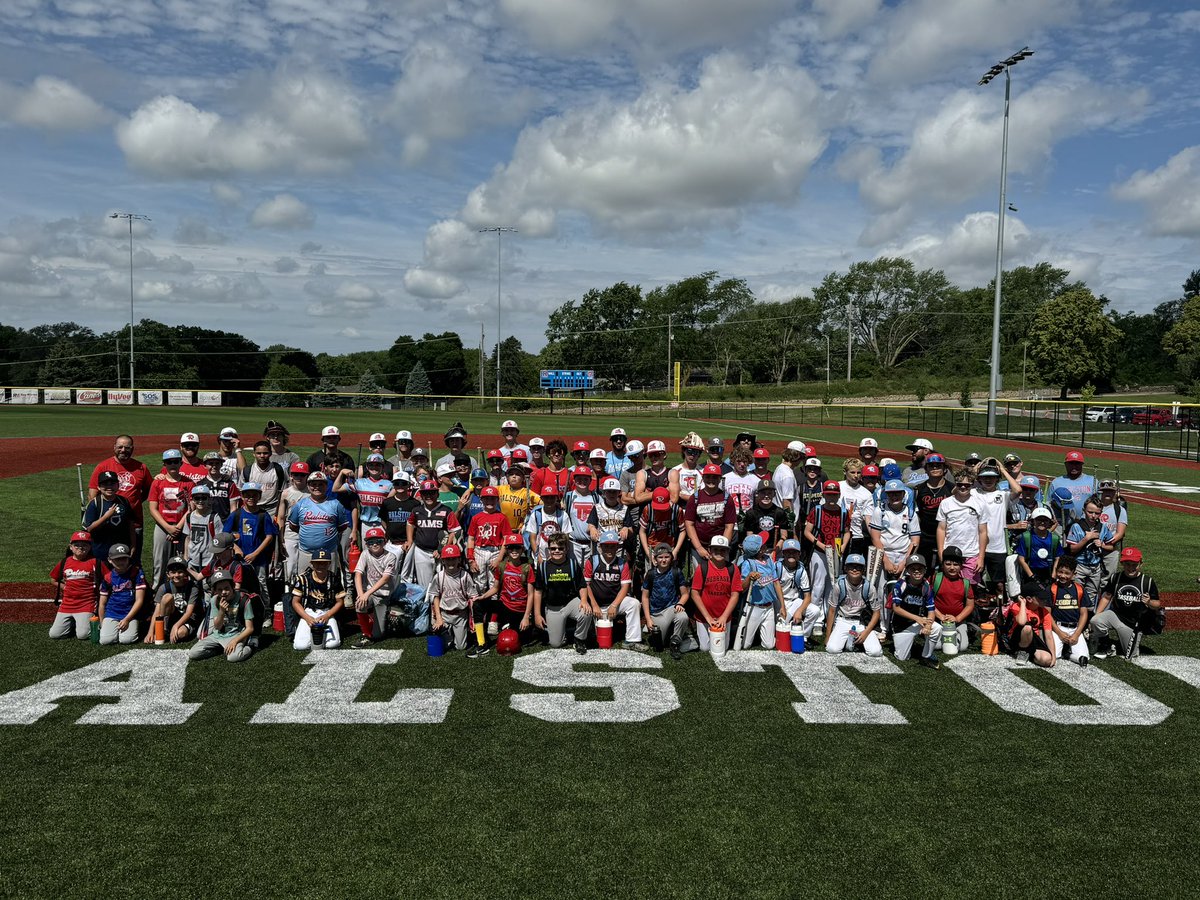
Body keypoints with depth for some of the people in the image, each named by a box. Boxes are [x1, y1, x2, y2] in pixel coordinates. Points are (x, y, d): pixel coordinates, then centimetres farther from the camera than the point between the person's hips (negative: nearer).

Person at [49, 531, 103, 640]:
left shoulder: (95, 562, -4)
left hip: (86, 605, -4)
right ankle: (72, 623, 24)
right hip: (66, 605, 4)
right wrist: (64, 587, 6)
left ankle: (92, 622, 15)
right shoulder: (65, 562, 7)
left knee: (83, 635, -16)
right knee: (54, 634, -3)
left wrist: (96, 590, -8)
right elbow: (53, 580, 19)